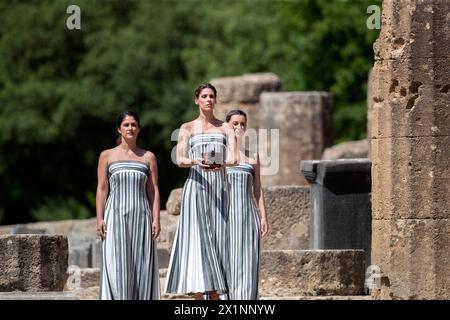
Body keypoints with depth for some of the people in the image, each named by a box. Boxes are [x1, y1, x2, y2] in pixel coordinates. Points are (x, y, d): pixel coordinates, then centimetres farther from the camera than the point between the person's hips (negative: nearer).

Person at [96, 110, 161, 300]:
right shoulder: (107, 156, 9)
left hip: (141, 216, 1)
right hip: (115, 216, -1)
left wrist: (156, 219, -1)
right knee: (117, 265, -8)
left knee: (141, 264, -2)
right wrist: (100, 218, -3)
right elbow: (102, 188, 6)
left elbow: (153, 190, 8)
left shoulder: (148, 157, 11)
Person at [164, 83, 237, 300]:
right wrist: (196, 162, -24)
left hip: (219, 186, 2)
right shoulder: (188, 128, 9)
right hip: (196, 186, -2)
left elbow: (233, 157, -2)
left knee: (217, 237, -2)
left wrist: (224, 163, -25)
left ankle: (214, 293, -2)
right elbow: (180, 160, -3)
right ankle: (198, 293, -14)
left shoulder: (225, 128, 13)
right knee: (198, 238, -11)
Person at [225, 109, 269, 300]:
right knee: (226, 260, -5)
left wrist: (263, 216, 4)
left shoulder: (252, 154, 13)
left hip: (248, 212, 2)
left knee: (248, 261, -5)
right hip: (226, 212, -2)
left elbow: (257, 188, 13)